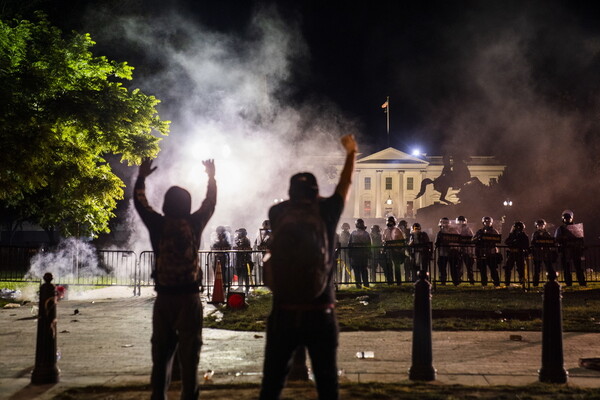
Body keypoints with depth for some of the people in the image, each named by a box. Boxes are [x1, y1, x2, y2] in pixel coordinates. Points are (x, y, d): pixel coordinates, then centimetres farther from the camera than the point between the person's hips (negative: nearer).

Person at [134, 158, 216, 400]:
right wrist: (211, 177, 30)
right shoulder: (194, 224, -3)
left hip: (164, 298, 1)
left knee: (161, 353, 9)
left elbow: (140, 203, 16)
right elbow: (210, 204, 15)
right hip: (189, 298, -1)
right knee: (189, 353, 2)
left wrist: (141, 177, 29)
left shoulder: (158, 225, -2)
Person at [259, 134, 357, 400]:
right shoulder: (326, 214, -2)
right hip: (320, 313, -1)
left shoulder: (277, 215, 0)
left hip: (283, 313, 1)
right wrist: (351, 153, 31)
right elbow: (345, 184, 16)